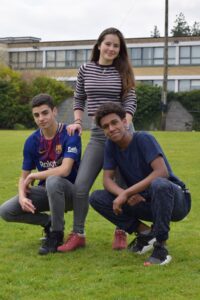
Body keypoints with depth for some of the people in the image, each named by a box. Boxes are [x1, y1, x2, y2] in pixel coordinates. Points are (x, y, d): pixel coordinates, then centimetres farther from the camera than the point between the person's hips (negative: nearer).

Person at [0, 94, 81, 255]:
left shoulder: (70, 135, -17)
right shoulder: (32, 141, -2)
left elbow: (65, 170, -29)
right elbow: (24, 177, 4)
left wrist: (34, 176, -17)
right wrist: (22, 196, -18)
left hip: (70, 192, -5)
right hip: (46, 191, 5)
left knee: (53, 181, -39)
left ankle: (57, 234, -19)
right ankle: (49, 222, 8)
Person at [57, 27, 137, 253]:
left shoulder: (123, 71, 3)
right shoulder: (86, 70, 7)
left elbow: (130, 102, -2)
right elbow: (79, 99, 14)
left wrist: (124, 127, -18)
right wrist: (77, 122, -2)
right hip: (97, 134, 1)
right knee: (81, 185, -7)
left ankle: (121, 232, 22)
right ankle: (77, 234, 6)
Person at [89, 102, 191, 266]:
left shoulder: (143, 138, -17)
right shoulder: (111, 145, 0)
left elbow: (162, 172, -29)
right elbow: (107, 180, -2)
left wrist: (126, 193, -30)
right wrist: (124, 195, -25)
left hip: (175, 199, -6)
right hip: (144, 202, 6)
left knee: (159, 184, -41)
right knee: (96, 198, -8)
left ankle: (161, 247, -25)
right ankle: (144, 233, 0)